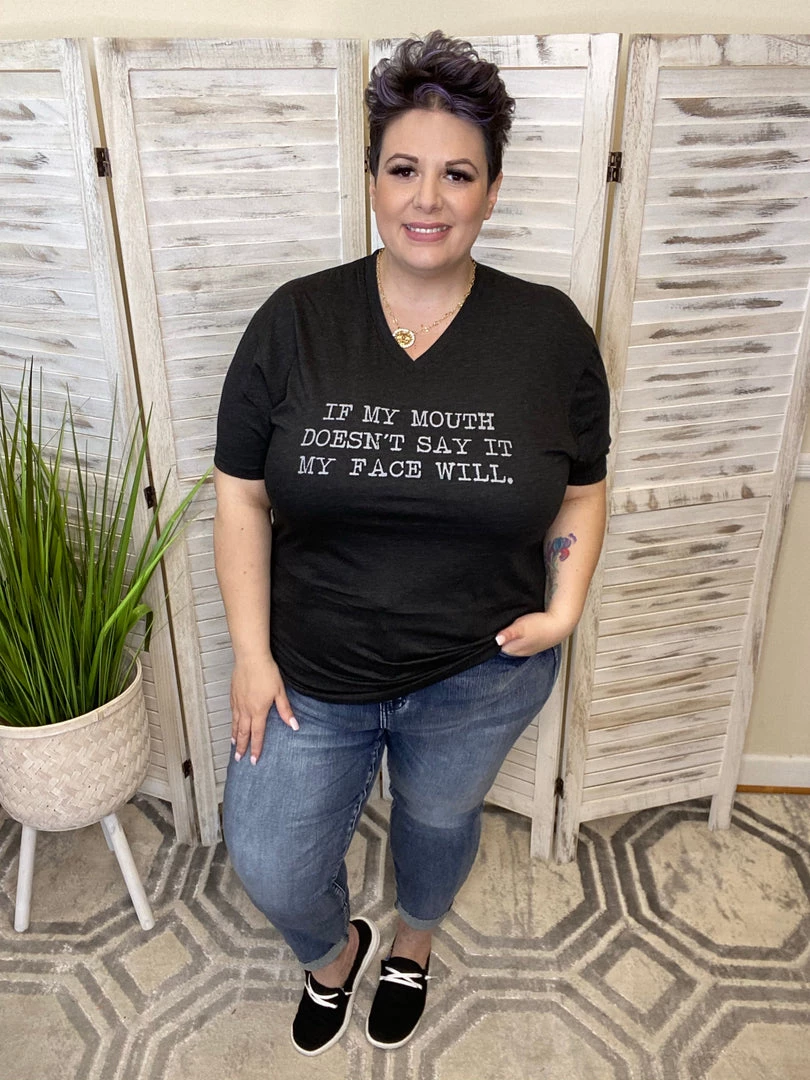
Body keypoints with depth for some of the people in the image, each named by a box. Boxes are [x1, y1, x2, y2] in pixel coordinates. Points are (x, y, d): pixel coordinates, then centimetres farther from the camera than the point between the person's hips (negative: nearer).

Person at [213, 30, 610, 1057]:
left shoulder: (551, 333, -9)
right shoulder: (294, 322, -10)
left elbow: (581, 491, 3)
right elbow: (242, 497, -5)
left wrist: (562, 610, -9)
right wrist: (252, 653, -8)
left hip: (480, 674, 0)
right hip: (312, 670, 1)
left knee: (438, 819, 24)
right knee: (270, 867, 11)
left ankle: (414, 943, 62)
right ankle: (334, 952, 50)